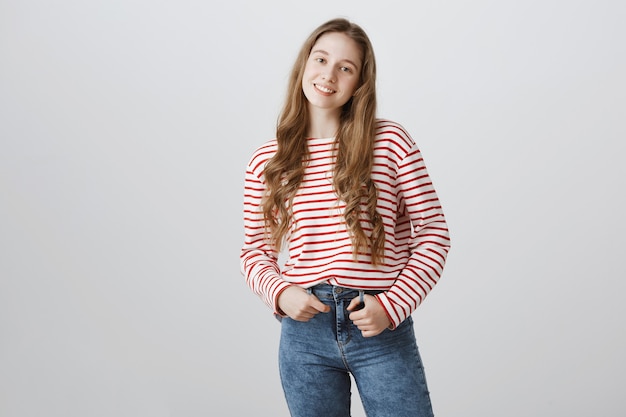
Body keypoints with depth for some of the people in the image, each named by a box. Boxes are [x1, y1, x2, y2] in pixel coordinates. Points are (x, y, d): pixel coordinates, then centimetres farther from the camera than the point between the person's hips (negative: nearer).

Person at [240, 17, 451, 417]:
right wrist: (279, 293, -8)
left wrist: (392, 305, -10)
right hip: (305, 330, 2)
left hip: (384, 329, -2)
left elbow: (433, 232, -1)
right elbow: (256, 252, 11)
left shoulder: (391, 141, -3)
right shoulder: (267, 160, 4)